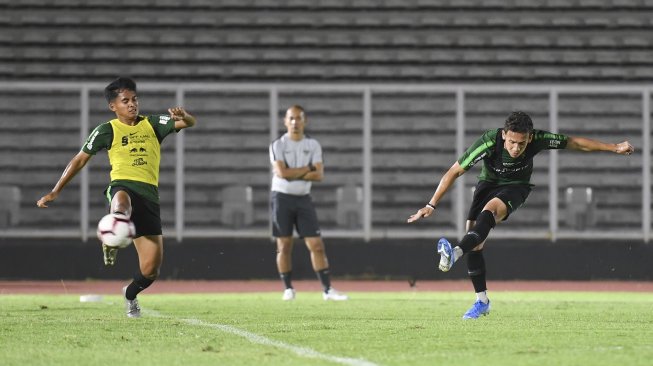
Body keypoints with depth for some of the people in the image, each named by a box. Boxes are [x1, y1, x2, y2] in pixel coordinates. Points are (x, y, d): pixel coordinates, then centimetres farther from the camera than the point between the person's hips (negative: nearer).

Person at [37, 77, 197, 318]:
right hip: (122, 186, -3)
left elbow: (189, 123, 3)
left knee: (150, 269, 2)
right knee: (122, 203, -47)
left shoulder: (152, 124, 13)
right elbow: (80, 160, 14)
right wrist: (55, 192, 12)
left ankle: (130, 293, 30)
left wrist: (183, 115, -23)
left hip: (149, 194, 3)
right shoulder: (107, 131, 9)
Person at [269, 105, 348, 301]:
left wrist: (292, 174, -14)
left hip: (303, 198, 2)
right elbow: (282, 173, -17)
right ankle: (288, 288, 10)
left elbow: (319, 175, -6)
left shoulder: (313, 145, 5)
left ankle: (327, 289, -3)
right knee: (284, 246, 1)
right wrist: (307, 169, -9)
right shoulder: (278, 145, -3)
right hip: (282, 197, -2)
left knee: (316, 245, -3)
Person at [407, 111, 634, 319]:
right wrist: (431, 206, -27)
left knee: (489, 210, -34)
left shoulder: (538, 140, -28)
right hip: (488, 183, 1)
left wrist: (614, 148, -8)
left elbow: (574, 143, -12)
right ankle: (482, 301, 5)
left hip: (516, 187, -1)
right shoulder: (489, 143, -32)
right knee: (474, 242, -10)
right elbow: (454, 172, -25)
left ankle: (454, 254, -51)